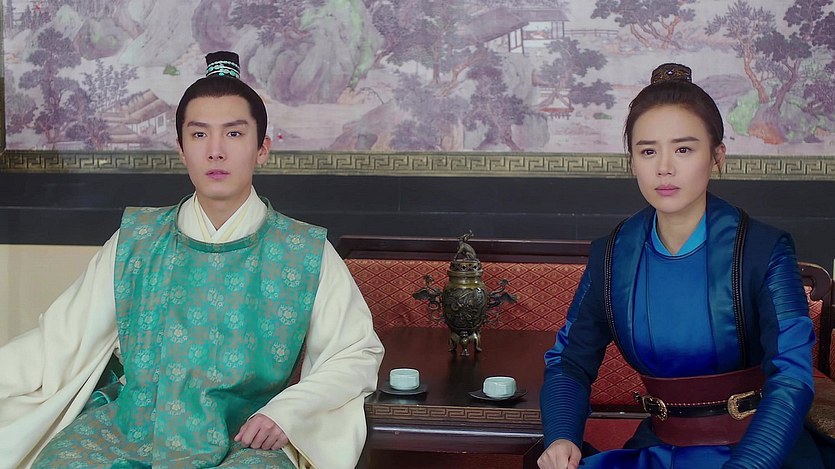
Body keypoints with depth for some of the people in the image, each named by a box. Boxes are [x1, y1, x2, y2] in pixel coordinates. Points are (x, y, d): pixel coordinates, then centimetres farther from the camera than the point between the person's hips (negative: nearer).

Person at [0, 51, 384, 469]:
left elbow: (359, 352, 4)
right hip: (124, 430, 1)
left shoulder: (306, 252, 3)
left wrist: (286, 412, -10)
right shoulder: (136, 241, 9)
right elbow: (61, 336, 6)